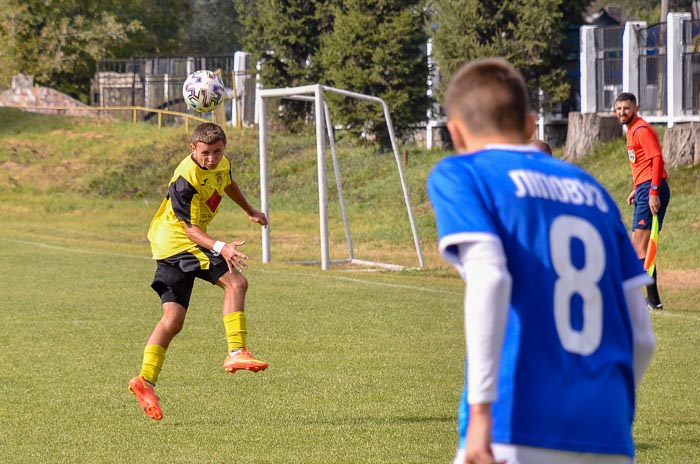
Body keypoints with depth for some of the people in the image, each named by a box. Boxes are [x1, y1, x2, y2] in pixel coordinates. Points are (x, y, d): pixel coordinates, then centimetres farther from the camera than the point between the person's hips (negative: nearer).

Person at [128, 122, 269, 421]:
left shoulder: (220, 164, 3)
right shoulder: (186, 180, -25)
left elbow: (228, 184, 28)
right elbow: (190, 228, -25)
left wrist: (250, 211, 43)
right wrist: (220, 248, -40)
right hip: (178, 243, -9)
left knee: (173, 320, 5)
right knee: (235, 282, -20)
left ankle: (145, 380, 3)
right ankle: (236, 353, -19)